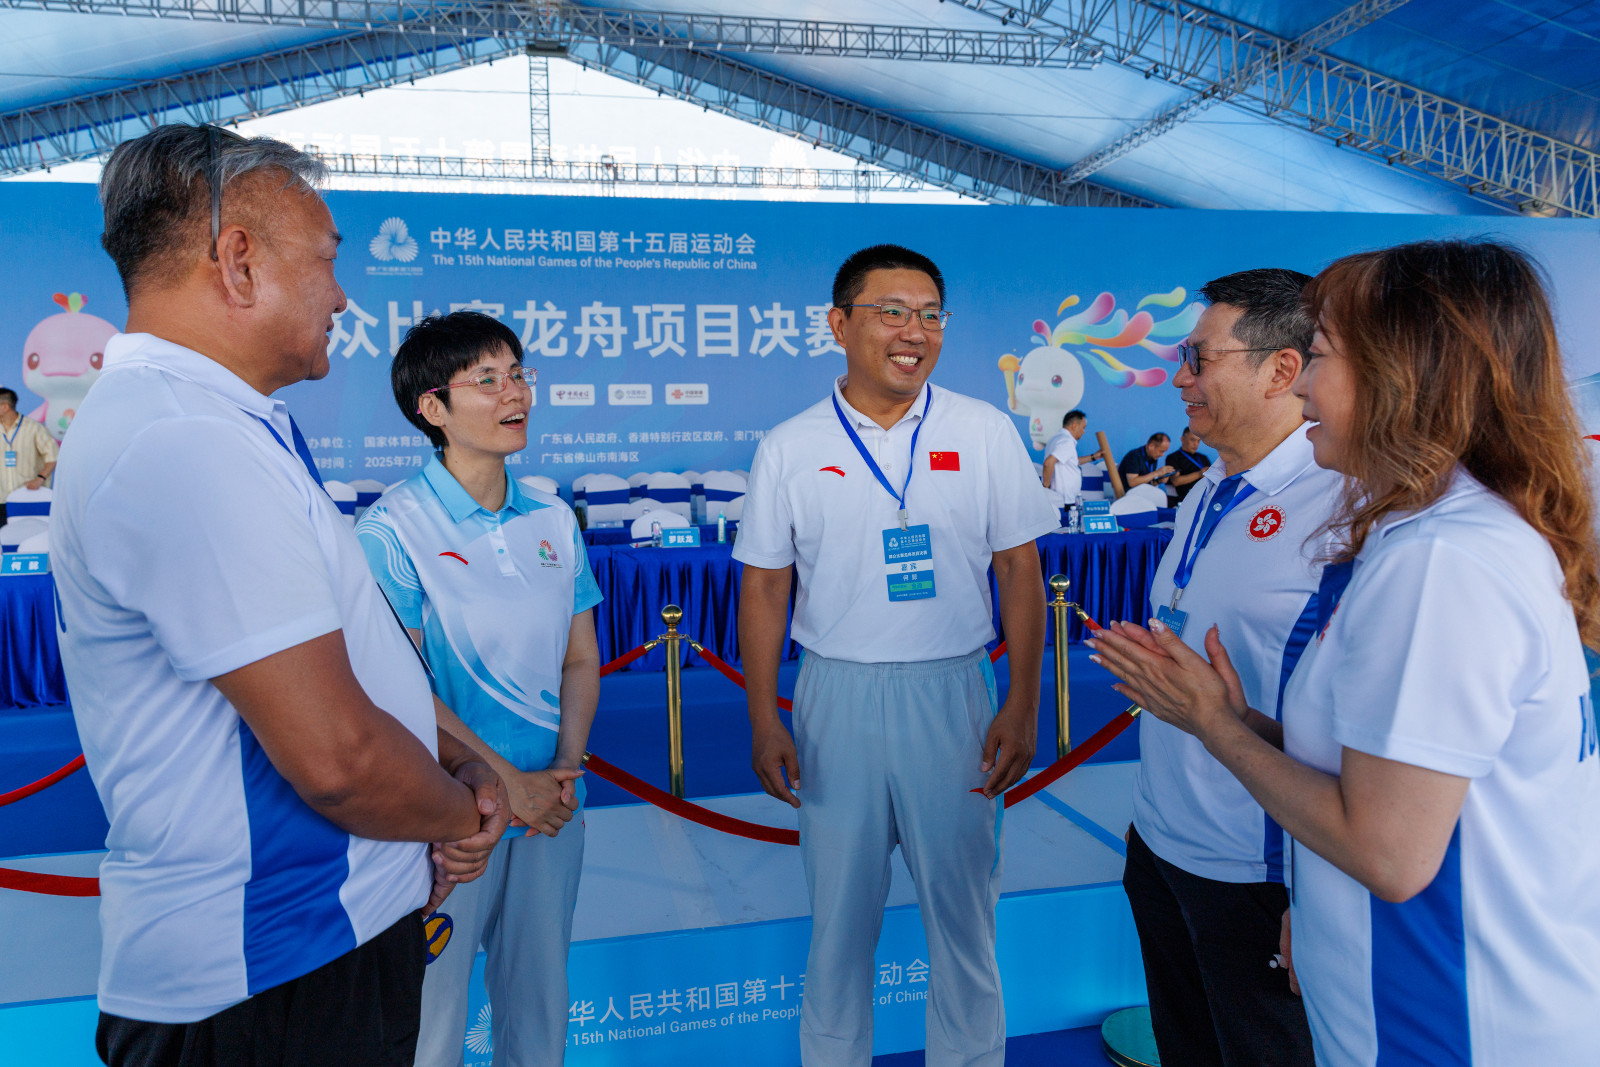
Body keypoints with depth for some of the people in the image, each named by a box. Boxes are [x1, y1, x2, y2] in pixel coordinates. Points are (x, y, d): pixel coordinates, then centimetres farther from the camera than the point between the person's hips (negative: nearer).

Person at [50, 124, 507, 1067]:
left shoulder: (222, 425, 10)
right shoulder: (182, 442, -25)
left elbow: (347, 655, 14)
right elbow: (336, 757, -28)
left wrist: (454, 763, 0)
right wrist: (463, 814, -8)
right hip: (270, 986, -9)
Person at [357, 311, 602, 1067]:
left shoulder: (554, 520, 4)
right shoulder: (393, 529, -11)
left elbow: (580, 660, 7)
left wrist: (567, 767, -6)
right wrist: (507, 780, -14)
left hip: (552, 803, 5)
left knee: (539, 998, 18)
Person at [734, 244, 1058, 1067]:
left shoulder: (986, 433, 0)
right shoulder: (789, 448, 0)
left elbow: (1019, 573, 2)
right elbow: (763, 589, 3)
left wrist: (1022, 704, -5)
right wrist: (764, 720, -2)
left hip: (953, 694, 0)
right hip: (835, 698, 0)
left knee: (962, 908, 13)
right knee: (839, 913, 14)